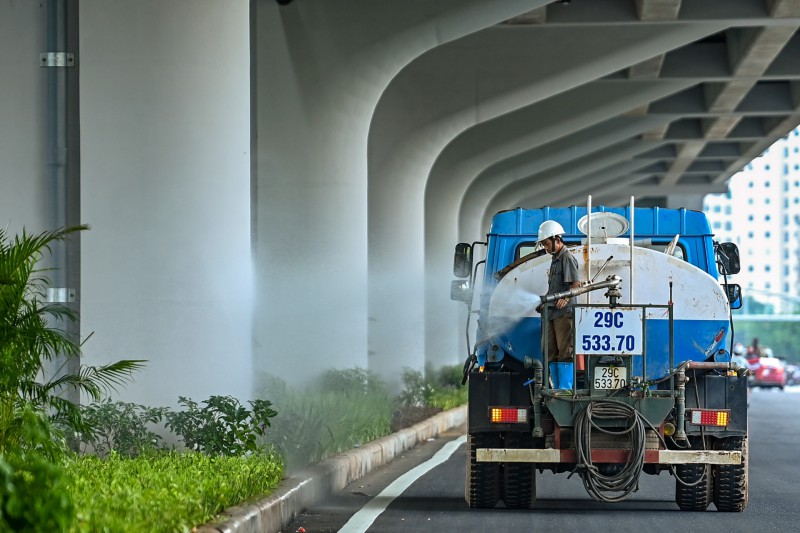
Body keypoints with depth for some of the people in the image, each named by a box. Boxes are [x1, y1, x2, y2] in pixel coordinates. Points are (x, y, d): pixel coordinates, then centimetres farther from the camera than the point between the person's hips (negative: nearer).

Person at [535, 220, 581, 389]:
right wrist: (544, 303, 21)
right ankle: (557, 389, 14)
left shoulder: (567, 258, -6)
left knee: (564, 351, -10)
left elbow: (576, 284, -16)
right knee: (551, 352, 10)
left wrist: (565, 298, -31)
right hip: (551, 312, 10)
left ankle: (565, 388, -12)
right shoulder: (555, 259, 22)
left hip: (564, 312, -10)